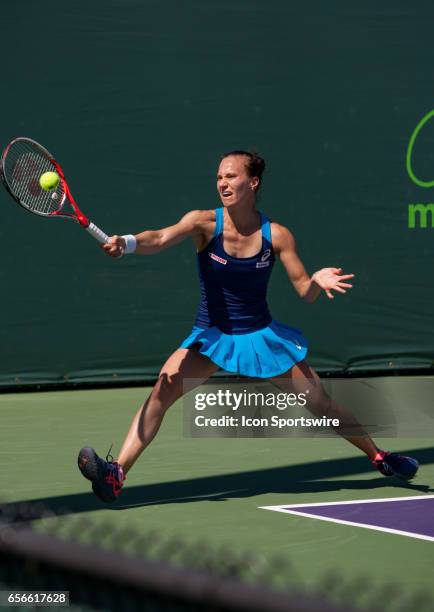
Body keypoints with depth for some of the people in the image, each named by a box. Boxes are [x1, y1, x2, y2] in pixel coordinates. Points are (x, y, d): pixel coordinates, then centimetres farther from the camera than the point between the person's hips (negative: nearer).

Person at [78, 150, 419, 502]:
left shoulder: (277, 235, -10)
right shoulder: (205, 223, -14)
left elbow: (305, 291, -7)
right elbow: (161, 239, -32)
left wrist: (318, 280, -31)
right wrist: (128, 243, -53)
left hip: (261, 334, 1)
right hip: (211, 336, -1)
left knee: (322, 404, 6)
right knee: (162, 391, -24)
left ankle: (380, 457, 31)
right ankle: (116, 475, -27)